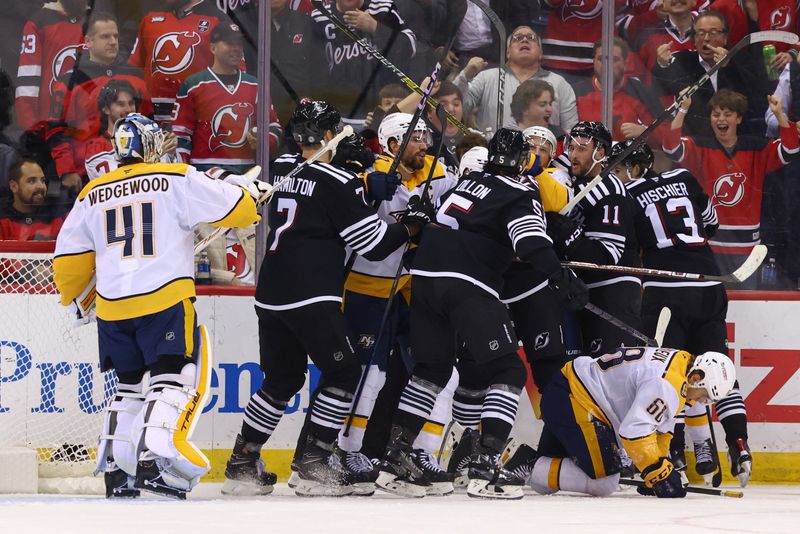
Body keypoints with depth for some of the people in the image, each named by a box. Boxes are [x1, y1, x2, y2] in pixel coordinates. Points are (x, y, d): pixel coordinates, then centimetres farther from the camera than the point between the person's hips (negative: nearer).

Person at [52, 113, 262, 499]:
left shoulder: (93, 195, 13)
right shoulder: (178, 180, -1)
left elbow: (69, 259, 17)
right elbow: (234, 208, 0)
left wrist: (75, 299, 34)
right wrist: (252, 192, 22)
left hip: (112, 308, 5)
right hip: (165, 301, -5)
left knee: (131, 382, 19)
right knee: (174, 377, -5)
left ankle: (115, 467, 15)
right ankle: (153, 458, -24)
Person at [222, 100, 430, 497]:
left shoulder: (280, 168, 10)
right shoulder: (338, 183, -11)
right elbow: (373, 244, -8)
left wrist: (365, 187, 18)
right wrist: (410, 225, 7)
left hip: (271, 296, 7)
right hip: (311, 296, -7)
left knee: (282, 379, 17)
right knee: (343, 371, 4)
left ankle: (242, 463, 15)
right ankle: (313, 464, -1)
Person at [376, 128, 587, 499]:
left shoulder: (466, 183, 23)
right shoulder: (520, 197, -1)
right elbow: (532, 243, -18)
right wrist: (560, 277, -27)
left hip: (425, 276, 7)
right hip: (467, 286, -7)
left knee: (431, 368, 18)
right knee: (507, 370, -2)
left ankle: (395, 458, 13)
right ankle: (484, 467, -14)